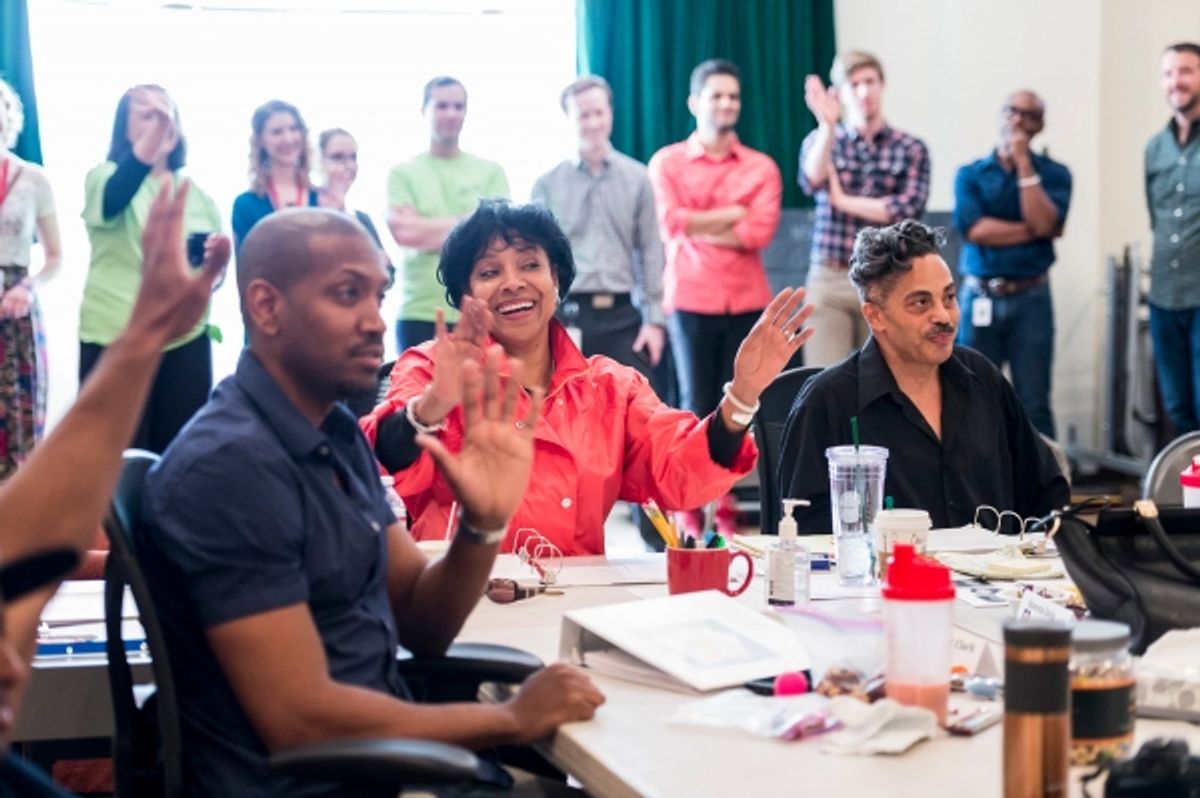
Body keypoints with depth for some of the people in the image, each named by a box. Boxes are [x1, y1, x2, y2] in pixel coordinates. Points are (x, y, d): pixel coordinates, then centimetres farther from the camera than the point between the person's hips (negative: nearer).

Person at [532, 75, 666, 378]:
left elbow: (651, 251, 7)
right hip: (567, 316, -1)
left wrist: (654, 319, 1)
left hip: (622, 315, 1)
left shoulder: (637, 178, 8)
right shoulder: (547, 184, 5)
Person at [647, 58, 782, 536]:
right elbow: (671, 224, -10)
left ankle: (729, 506, 10)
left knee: (739, 405, 2)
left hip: (747, 302, 1)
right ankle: (688, 508, 7)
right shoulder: (667, 162, 5)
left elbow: (762, 231, -7)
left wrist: (700, 228, -7)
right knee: (696, 405, 0)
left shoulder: (761, 167, 7)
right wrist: (734, 214, -7)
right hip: (691, 300, -1)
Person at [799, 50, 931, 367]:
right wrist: (827, 125, -25)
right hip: (829, 281, 0)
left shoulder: (911, 149, 5)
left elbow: (909, 208, -10)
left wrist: (842, 200, -7)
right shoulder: (820, 140, 8)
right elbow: (812, 181, -13)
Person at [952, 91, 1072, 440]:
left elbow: (1046, 224, -12)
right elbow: (973, 229, -10)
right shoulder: (970, 174, 6)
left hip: (1031, 299, -1)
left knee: (1034, 405, -1)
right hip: (980, 298, 1)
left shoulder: (1054, 173, 5)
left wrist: (1024, 165, -10)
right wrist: (1031, 230, -9)